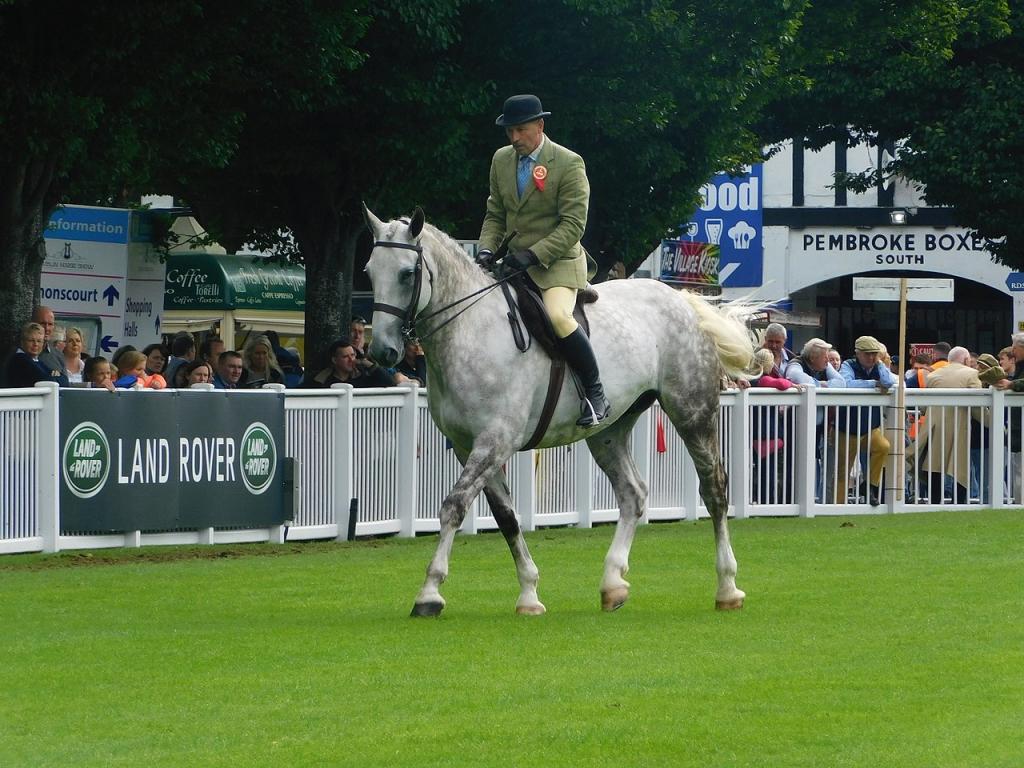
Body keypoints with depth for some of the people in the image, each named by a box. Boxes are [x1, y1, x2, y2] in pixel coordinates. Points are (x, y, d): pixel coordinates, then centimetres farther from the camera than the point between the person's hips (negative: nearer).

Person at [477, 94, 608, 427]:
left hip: (558, 262, -7)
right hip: (517, 262, 7)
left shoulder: (569, 164, -11)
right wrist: (486, 249, -5)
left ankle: (594, 391, -18)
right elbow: (495, 215, 15)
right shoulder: (501, 160, 9)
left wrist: (532, 255, -24)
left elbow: (573, 224, -15)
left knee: (557, 316, -32)